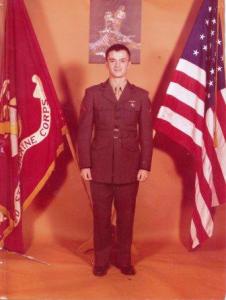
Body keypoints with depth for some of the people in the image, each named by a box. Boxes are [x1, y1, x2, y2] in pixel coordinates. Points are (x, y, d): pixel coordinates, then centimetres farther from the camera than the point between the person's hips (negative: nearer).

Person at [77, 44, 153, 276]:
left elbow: (146, 134, 3)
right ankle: (101, 260, 24)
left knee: (126, 216, 10)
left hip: (130, 168, 1)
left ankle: (124, 260, 26)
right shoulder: (93, 93, 2)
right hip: (100, 167, 0)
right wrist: (84, 164, -4)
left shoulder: (141, 96, 4)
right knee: (101, 216, 8)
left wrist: (145, 166, -2)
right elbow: (84, 132, 1)